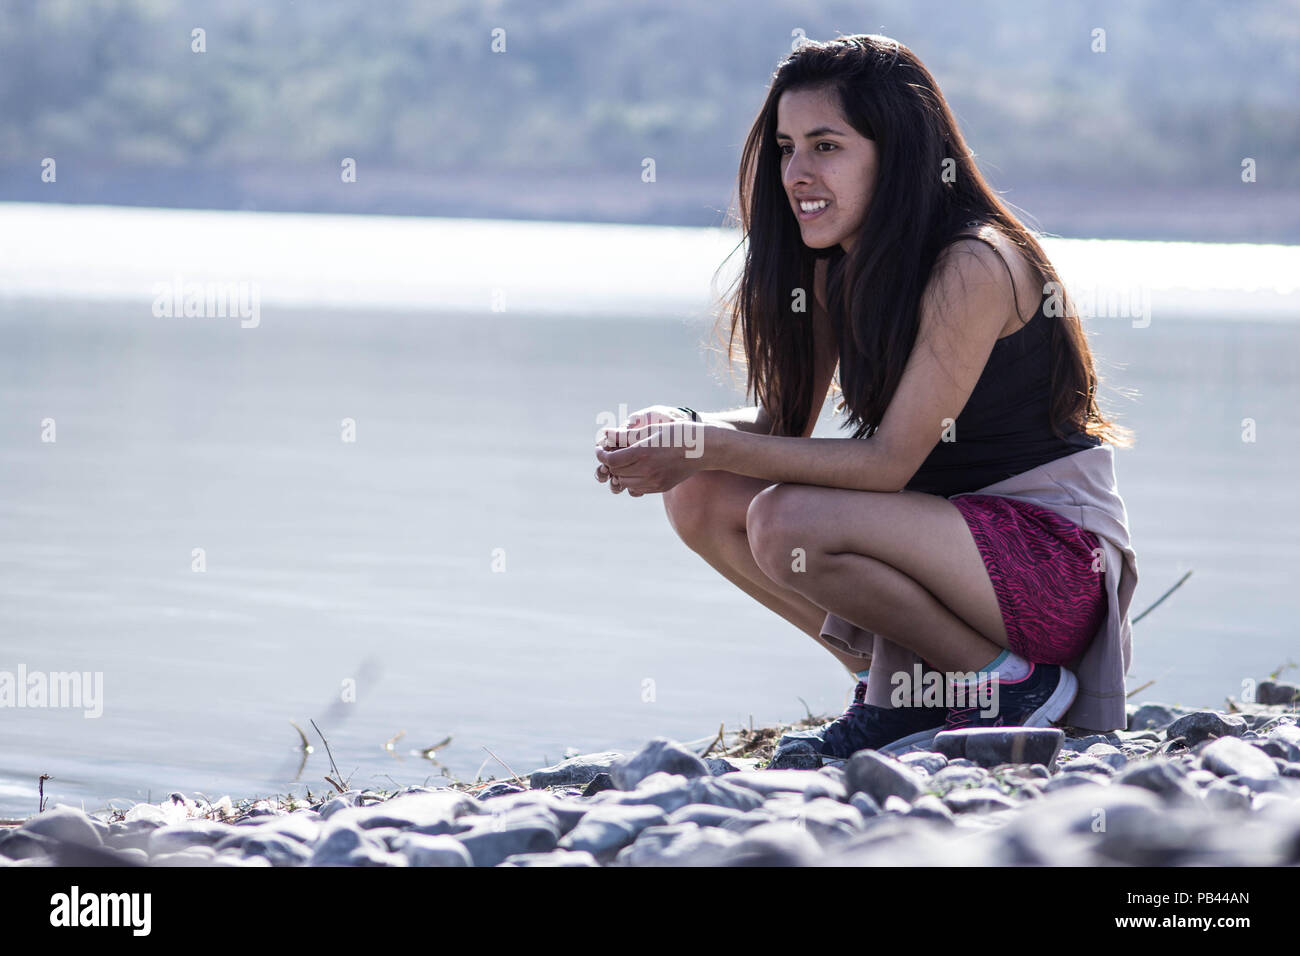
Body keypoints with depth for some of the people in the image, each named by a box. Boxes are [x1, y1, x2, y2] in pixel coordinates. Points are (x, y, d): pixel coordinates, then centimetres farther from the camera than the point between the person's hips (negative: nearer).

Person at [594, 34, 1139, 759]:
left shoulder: (974, 266, -21)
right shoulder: (838, 265, 5)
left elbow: (888, 462, -23)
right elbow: (785, 422, 8)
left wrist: (710, 447, -24)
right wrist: (681, 430, -13)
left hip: (1055, 556, -9)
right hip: (946, 527, 9)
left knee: (790, 521, -28)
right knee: (704, 497, -3)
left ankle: (1011, 684, -9)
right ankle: (904, 691, 6)